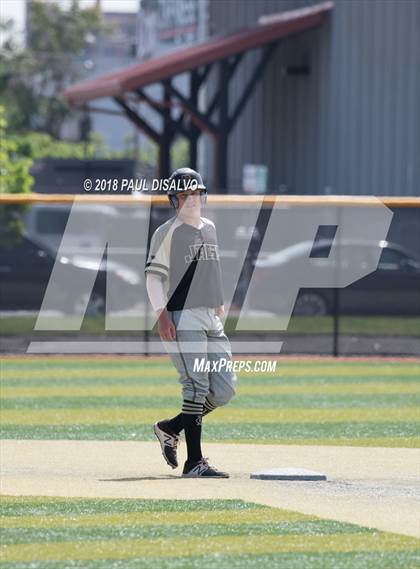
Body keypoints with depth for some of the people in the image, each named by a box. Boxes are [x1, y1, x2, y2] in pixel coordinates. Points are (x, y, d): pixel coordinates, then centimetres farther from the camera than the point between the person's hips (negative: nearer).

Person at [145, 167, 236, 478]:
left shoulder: (210, 228, 18)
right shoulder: (167, 232, -3)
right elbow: (153, 275, -7)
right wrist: (162, 314, -18)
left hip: (212, 319, 8)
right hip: (183, 318, -7)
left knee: (224, 389, 3)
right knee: (197, 386, -13)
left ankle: (169, 428, 20)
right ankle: (194, 462, -11)